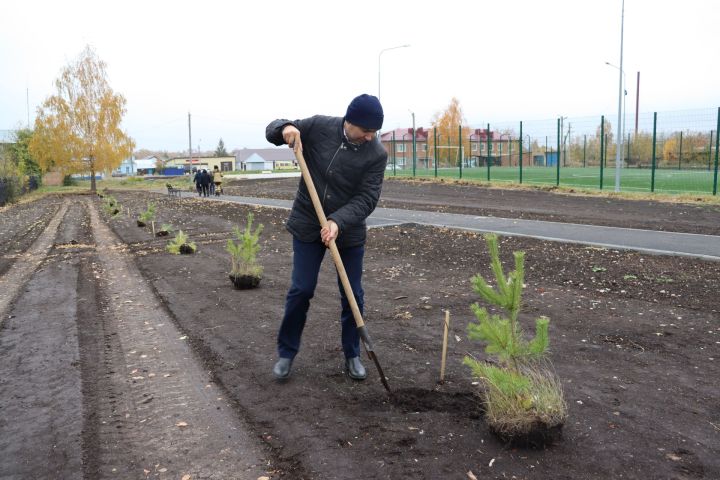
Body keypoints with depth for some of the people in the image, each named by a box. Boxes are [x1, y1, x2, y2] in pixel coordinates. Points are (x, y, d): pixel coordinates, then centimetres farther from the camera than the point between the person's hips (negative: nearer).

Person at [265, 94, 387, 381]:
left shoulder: (376, 154, -13)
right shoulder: (318, 127, -10)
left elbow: (366, 199, -17)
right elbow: (272, 131, 0)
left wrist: (338, 222, -32)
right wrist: (285, 128, -23)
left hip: (349, 231, 0)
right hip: (308, 226, 0)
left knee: (353, 296, 6)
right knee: (301, 290, 3)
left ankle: (352, 355, 25)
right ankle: (286, 353, 21)